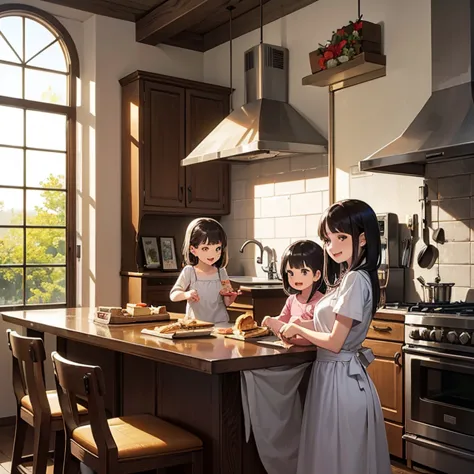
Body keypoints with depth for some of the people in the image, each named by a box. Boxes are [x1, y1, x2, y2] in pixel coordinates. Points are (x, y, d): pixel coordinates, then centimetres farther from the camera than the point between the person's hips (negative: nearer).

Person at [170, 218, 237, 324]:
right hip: (195, 324, -2)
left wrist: (229, 298, -8)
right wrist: (186, 294, -20)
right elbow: (173, 295, -2)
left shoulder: (221, 272, 5)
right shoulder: (189, 271, -2)